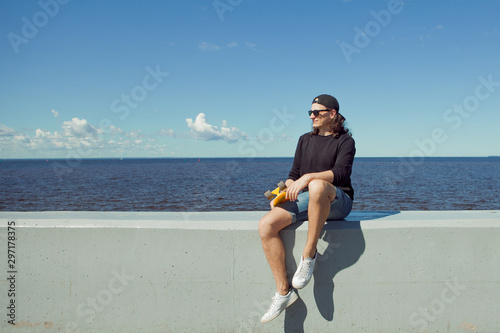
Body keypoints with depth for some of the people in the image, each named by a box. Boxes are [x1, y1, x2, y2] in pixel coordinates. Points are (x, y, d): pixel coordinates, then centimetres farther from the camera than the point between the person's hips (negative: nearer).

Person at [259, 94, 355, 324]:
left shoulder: (345, 141, 2)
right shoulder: (305, 140, 19)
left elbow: (341, 173, -15)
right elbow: (294, 174, 18)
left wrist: (308, 177, -27)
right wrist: (285, 189, -4)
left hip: (337, 201, -5)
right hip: (306, 199, 5)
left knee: (317, 186, -43)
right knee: (266, 225, -21)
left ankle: (309, 254, -26)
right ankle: (284, 292, -14)